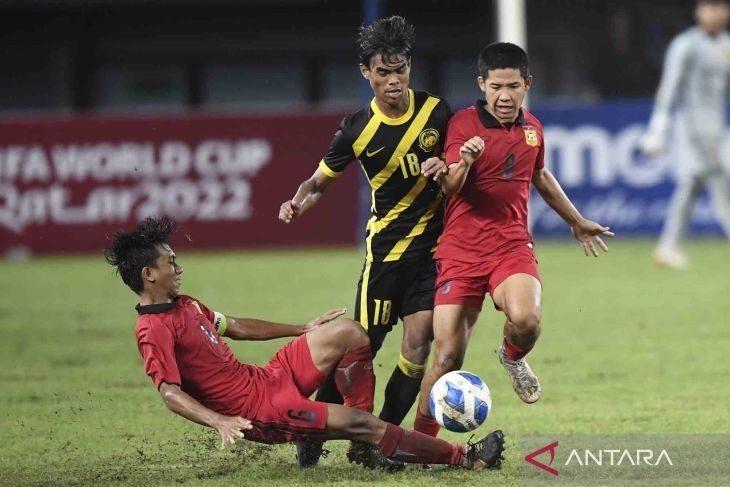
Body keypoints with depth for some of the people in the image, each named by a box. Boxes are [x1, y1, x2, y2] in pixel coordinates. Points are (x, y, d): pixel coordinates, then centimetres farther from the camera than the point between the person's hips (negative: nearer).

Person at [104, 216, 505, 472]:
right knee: (361, 421, -15)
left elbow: (235, 327, 24)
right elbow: (170, 393, -26)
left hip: (263, 379, 10)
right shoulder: (153, 330, -18)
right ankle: (463, 458, -6)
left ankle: (364, 446, 3)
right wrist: (220, 422, -40)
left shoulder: (184, 306, 12)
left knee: (347, 333, 3)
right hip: (256, 410, -10)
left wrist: (304, 329, 27)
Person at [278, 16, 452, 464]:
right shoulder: (358, 130, -7)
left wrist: (445, 170, -14)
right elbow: (320, 182, 3)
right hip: (387, 246, -2)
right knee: (363, 343, -3)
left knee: (419, 343, -8)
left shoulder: (435, 111, -3)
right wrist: (299, 203, -19)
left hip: (434, 243, 2)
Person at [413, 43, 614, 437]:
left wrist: (577, 222, 39)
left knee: (525, 320, -29)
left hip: (512, 247, 2)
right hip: (461, 252, -2)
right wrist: (463, 163, -39)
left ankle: (513, 357, 7)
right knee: (447, 359, -8)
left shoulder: (531, 128, 9)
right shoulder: (464, 123, -5)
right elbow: (449, 187, -17)